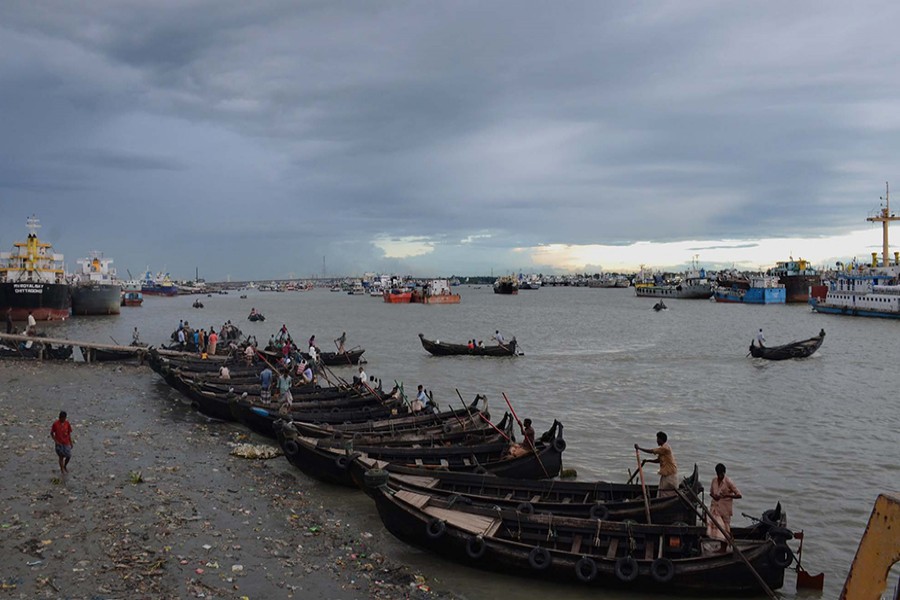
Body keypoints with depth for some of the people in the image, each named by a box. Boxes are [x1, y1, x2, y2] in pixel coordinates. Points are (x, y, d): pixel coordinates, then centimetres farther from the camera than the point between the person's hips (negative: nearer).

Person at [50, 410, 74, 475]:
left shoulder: (67, 423, -3)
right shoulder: (55, 424, -12)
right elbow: (52, 433, -3)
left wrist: (71, 442, 5)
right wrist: (55, 441, -12)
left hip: (66, 443, 3)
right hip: (59, 443, -3)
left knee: (69, 456, 3)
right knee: (61, 457, 5)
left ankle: (65, 466, 32)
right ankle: (62, 469, 24)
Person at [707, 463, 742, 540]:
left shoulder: (728, 481, -13)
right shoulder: (714, 480, 4)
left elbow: (739, 495, -14)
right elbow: (711, 492, 18)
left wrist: (727, 495, -26)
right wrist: (713, 496, -5)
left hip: (725, 508, -4)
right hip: (715, 507, 4)